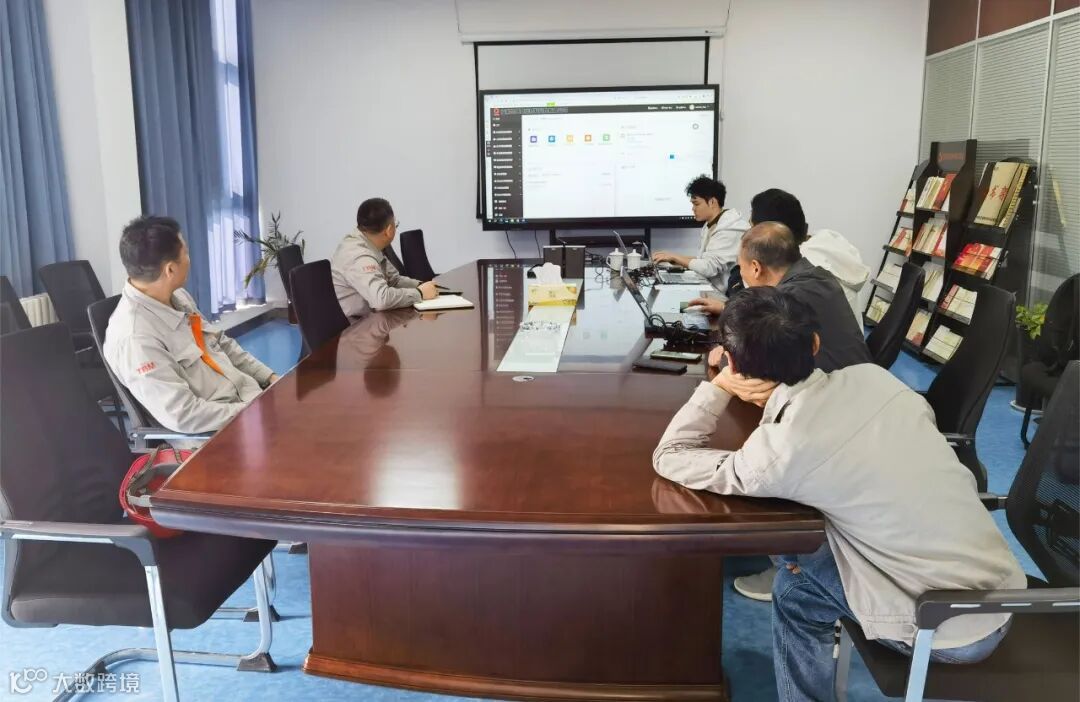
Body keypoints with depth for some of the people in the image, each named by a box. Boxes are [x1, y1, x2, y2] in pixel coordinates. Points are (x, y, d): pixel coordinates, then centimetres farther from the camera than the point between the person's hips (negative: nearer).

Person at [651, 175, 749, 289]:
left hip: (725, 294, -8)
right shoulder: (711, 225, 13)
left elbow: (709, 267, -22)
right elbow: (702, 260, 11)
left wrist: (674, 257, -15)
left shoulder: (729, 230, -15)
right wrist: (674, 260, -3)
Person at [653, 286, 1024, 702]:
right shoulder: (872, 377, -5)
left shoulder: (777, 453, -20)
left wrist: (719, 386, -2)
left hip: (953, 631, -5)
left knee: (795, 589, 13)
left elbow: (668, 457, -7)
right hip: (1004, 593, 6)